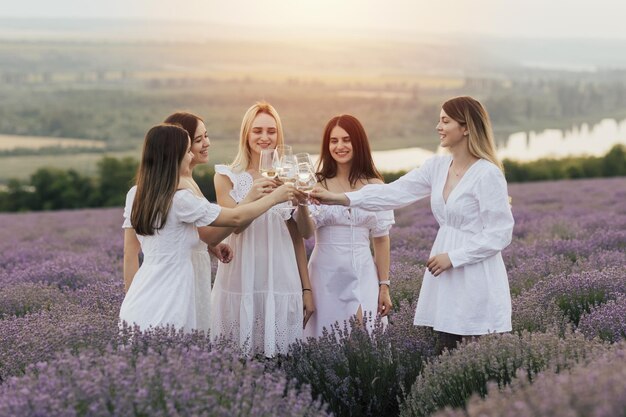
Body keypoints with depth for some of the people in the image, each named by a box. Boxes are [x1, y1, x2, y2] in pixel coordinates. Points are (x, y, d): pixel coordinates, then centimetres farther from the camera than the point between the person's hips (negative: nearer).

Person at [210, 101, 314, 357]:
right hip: (241, 280, -1)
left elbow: (297, 235, 12)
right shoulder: (227, 176, 4)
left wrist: (306, 288, 8)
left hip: (282, 281, 2)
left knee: (281, 357, 0)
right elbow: (233, 224, -8)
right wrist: (251, 197, -28)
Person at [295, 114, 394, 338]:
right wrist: (301, 203, -30)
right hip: (326, 274, -1)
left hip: (363, 275, 1)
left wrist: (384, 286, 6)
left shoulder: (374, 185, 4)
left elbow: (381, 239, 7)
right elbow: (306, 232, -11)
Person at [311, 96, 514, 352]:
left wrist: (453, 257, -14)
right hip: (447, 282, 7)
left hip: (477, 282, -7)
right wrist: (340, 198, -5)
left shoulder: (488, 174, -12)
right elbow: (395, 192, 3)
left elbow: (499, 235, -13)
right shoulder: (438, 166, 7)